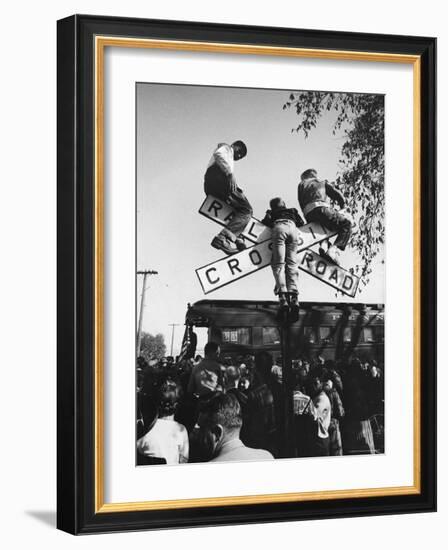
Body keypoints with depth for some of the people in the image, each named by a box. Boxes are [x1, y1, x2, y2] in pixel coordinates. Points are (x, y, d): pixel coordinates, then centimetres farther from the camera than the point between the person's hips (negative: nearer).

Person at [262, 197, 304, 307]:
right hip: (292, 228, 2)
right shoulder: (293, 211, 39)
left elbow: (265, 222, 15)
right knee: (292, 263, 0)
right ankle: (293, 293, -17)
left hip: (279, 228, -2)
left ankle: (281, 292, -26)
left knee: (278, 263, -7)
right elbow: (301, 223, 32)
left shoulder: (271, 212, 32)